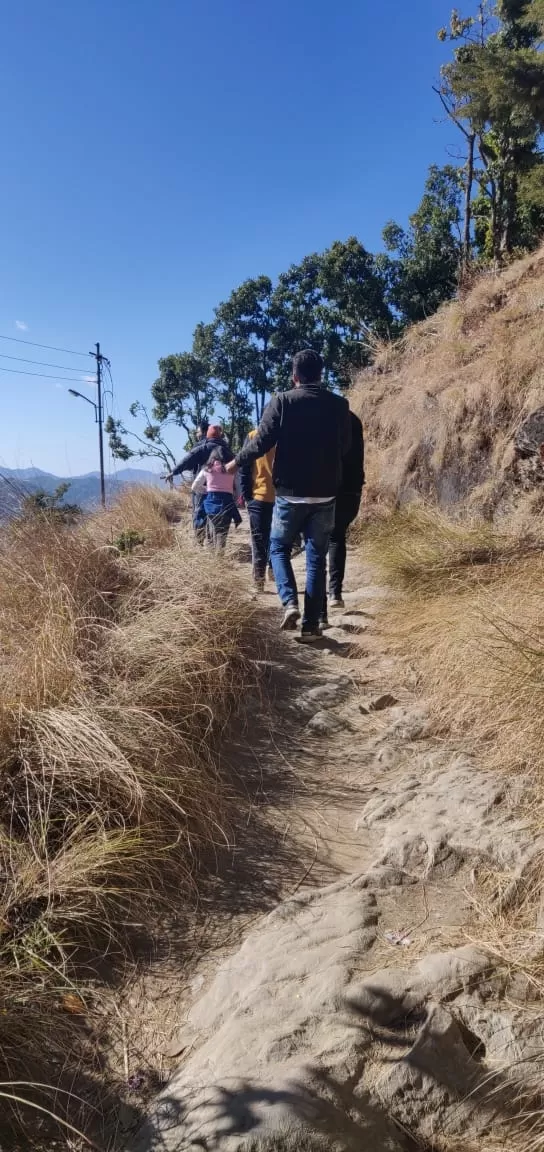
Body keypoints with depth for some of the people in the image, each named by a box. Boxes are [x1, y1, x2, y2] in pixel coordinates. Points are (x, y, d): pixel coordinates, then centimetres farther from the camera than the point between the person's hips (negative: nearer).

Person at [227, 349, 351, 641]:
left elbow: (262, 442, -8)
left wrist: (236, 462, 9)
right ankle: (312, 624, 7)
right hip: (325, 494, 2)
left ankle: (290, 602, -5)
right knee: (316, 557, 8)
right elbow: (345, 448, 9)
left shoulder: (282, 401, -7)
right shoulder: (339, 404, 1)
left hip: (290, 492, -2)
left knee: (278, 547, 17)